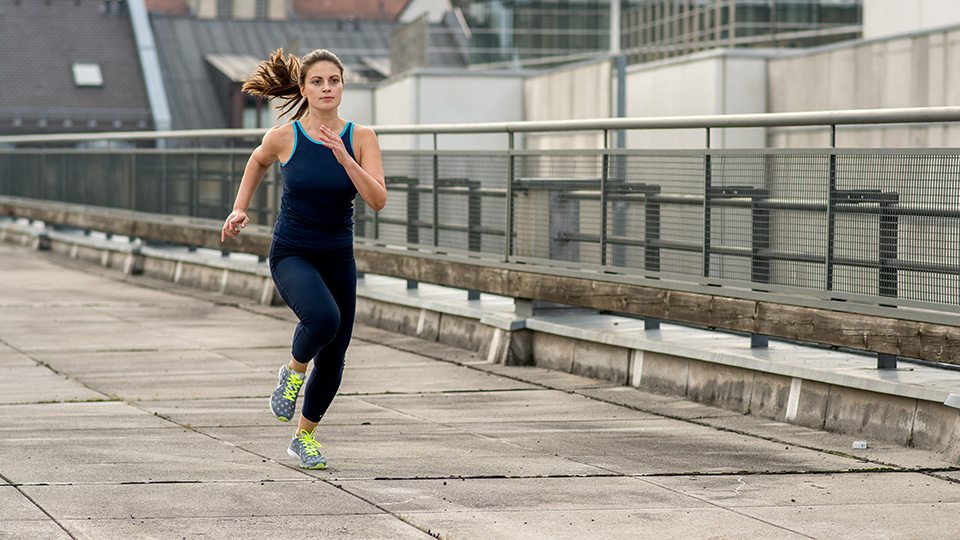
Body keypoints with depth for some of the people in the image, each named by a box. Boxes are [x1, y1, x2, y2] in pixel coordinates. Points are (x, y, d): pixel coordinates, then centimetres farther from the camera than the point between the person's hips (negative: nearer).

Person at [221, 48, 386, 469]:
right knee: (323, 318, -33)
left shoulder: (361, 139, -7)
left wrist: (342, 156, -28)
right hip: (291, 256, -3)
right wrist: (239, 210, 8)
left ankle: (305, 436, 33)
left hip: (338, 258, 3)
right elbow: (258, 162, 15)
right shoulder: (283, 138, -9)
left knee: (333, 359, 8)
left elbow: (377, 200, -18)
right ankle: (292, 372, 0)